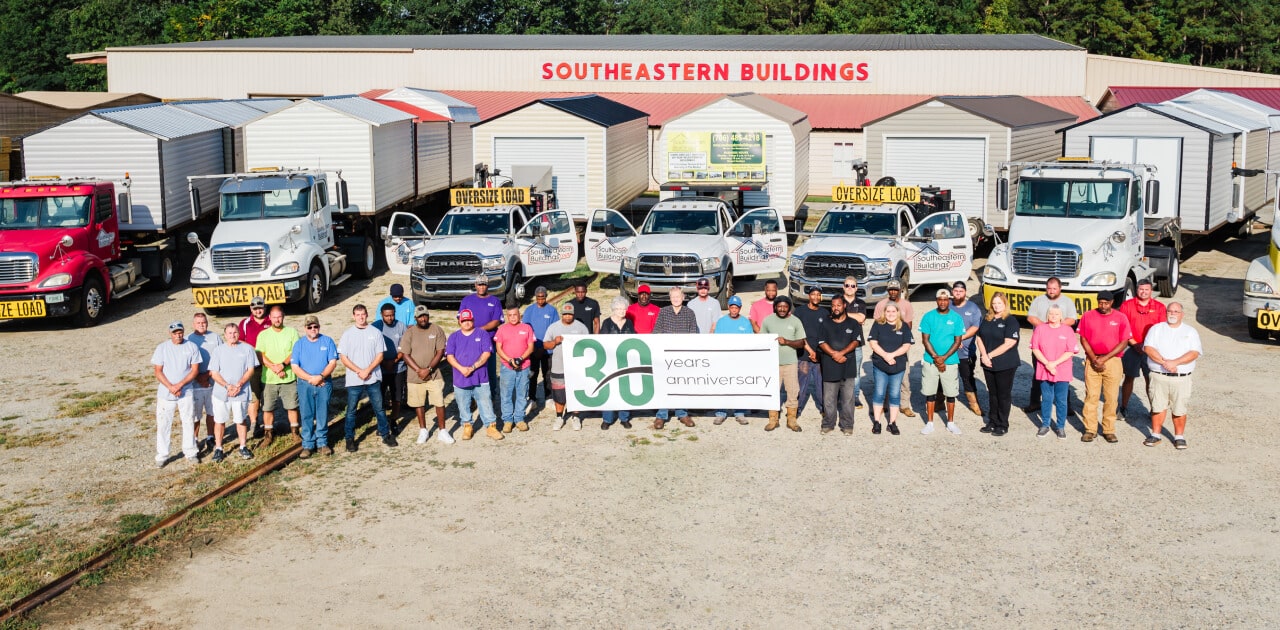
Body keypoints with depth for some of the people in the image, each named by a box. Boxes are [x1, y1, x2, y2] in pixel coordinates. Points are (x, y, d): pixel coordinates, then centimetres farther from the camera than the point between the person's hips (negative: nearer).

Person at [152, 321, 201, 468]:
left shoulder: (192, 347, -1)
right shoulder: (162, 348, -1)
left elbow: (195, 370, -4)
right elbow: (158, 371, -3)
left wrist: (180, 385, -15)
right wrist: (170, 387, -15)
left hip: (186, 393, 0)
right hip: (165, 393, 0)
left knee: (188, 422, 8)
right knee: (163, 424, 2)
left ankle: (190, 452, 21)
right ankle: (162, 455, 11)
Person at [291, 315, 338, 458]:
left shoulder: (327, 341, 3)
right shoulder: (299, 344, 4)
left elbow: (333, 363, -3)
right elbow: (295, 367, -2)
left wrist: (320, 377, -17)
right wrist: (311, 378, -14)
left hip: (324, 384, 0)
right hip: (305, 385, 0)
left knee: (323, 415, 5)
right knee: (307, 416, 2)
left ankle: (322, 443, 14)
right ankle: (308, 445, 8)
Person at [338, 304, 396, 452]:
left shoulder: (376, 333, 1)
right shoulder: (347, 335, 0)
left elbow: (380, 355, -1)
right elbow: (343, 357, -3)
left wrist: (368, 370, -13)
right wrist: (359, 371, -12)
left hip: (373, 378, 0)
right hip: (353, 380, 0)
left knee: (379, 408, 8)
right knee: (351, 410, 6)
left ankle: (386, 435, 20)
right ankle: (349, 438, 17)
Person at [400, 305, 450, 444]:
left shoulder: (437, 330, -3)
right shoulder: (409, 333, -3)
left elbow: (440, 352, -6)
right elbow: (406, 355, -5)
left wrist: (428, 369, -15)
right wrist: (419, 370, -15)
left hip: (434, 375, -1)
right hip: (415, 376, 1)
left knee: (439, 403, -1)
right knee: (419, 404, 10)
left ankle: (441, 431, 10)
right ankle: (423, 430, 25)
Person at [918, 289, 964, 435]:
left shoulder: (956, 318, 0)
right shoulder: (928, 317, -1)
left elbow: (957, 341, -2)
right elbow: (925, 339, -3)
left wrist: (944, 357, -13)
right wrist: (935, 357, -13)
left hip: (950, 362, 0)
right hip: (930, 361, 0)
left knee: (951, 393, 6)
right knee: (930, 393, 5)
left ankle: (950, 422, 19)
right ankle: (929, 423, 14)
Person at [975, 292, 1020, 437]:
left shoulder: (1011, 321, -9)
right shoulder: (986, 319, 11)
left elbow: (1009, 343, -17)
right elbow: (979, 338, 8)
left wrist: (990, 355, -15)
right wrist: (984, 356, -8)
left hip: (1006, 365, -6)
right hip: (988, 364, 6)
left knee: (1004, 395, 3)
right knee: (992, 394, 14)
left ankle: (1003, 425, 11)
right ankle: (992, 422, 23)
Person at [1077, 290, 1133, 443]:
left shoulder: (1121, 318, 1)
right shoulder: (1087, 316, 5)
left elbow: (1124, 342, -2)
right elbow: (1083, 339, 5)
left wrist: (1105, 358, -10)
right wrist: (1094, 359, -8)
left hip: (1113, 361, -1)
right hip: (1092, 361, 1)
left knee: (1111, 397, 1)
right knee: (1091, 396, -1)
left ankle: (1109, 430, 9)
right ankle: (1090, 429, 5)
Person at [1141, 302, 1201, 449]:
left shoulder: (1190, 332, 9)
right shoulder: (1156, 329, 10)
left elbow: (1194, 353, -4)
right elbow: (1148, 348, -5)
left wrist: (1175, 362, -17)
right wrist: (1164, 362, -18)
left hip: (1181, 378, 0)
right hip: (1159, 376, 0)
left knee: (1180, 409, 1)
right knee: (1158, 407, 3)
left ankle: (1179, 437, 12)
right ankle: (1155, 435, 14)